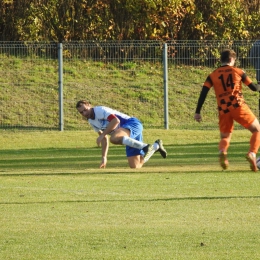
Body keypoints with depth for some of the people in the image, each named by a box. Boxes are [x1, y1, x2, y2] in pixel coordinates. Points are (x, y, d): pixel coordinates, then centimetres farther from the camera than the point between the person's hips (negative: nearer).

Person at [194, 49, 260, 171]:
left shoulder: (213, 75, 10)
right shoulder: (238, 71, 7)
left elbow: (203, 93, 2)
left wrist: (197, 112, 4)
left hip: (223, 110, 2)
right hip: (238, 106, -2)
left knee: (225, 137, 15)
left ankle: (222, 151, -21)